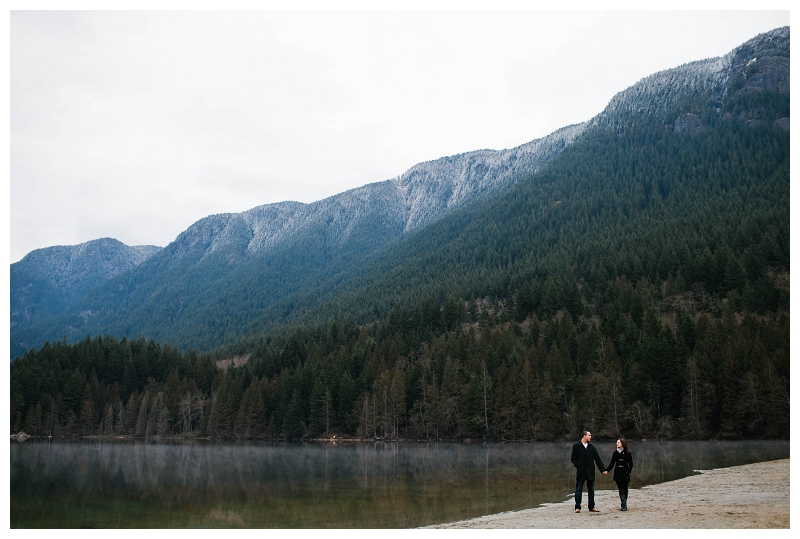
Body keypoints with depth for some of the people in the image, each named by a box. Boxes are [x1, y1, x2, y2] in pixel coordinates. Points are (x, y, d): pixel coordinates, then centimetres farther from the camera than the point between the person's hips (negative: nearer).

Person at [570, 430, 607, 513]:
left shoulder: (591, 447, 10)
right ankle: (577, 507, 2)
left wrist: (603, 469, 6)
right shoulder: (576, 446, -1)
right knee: (578, 490, -2)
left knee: (591, 490, 8)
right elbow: (573, 458, -1)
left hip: (590, 472, 4)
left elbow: (597, 459, 11)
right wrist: (578, 466, -12)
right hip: (581, 472, -4)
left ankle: (591, 507, 16)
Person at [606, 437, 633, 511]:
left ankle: (623, 505, 3)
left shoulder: (627, 453, -1)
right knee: (621, 490, -2)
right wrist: (606, 470, -4)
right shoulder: (615, 453, 7)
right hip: (618, 474, 2)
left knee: (624, 489, 0)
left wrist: (628, 471, -13)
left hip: (625, 474, -2)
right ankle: (624, 505, -5)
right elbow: (612, 464, 8)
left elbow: (631, 464, 2)